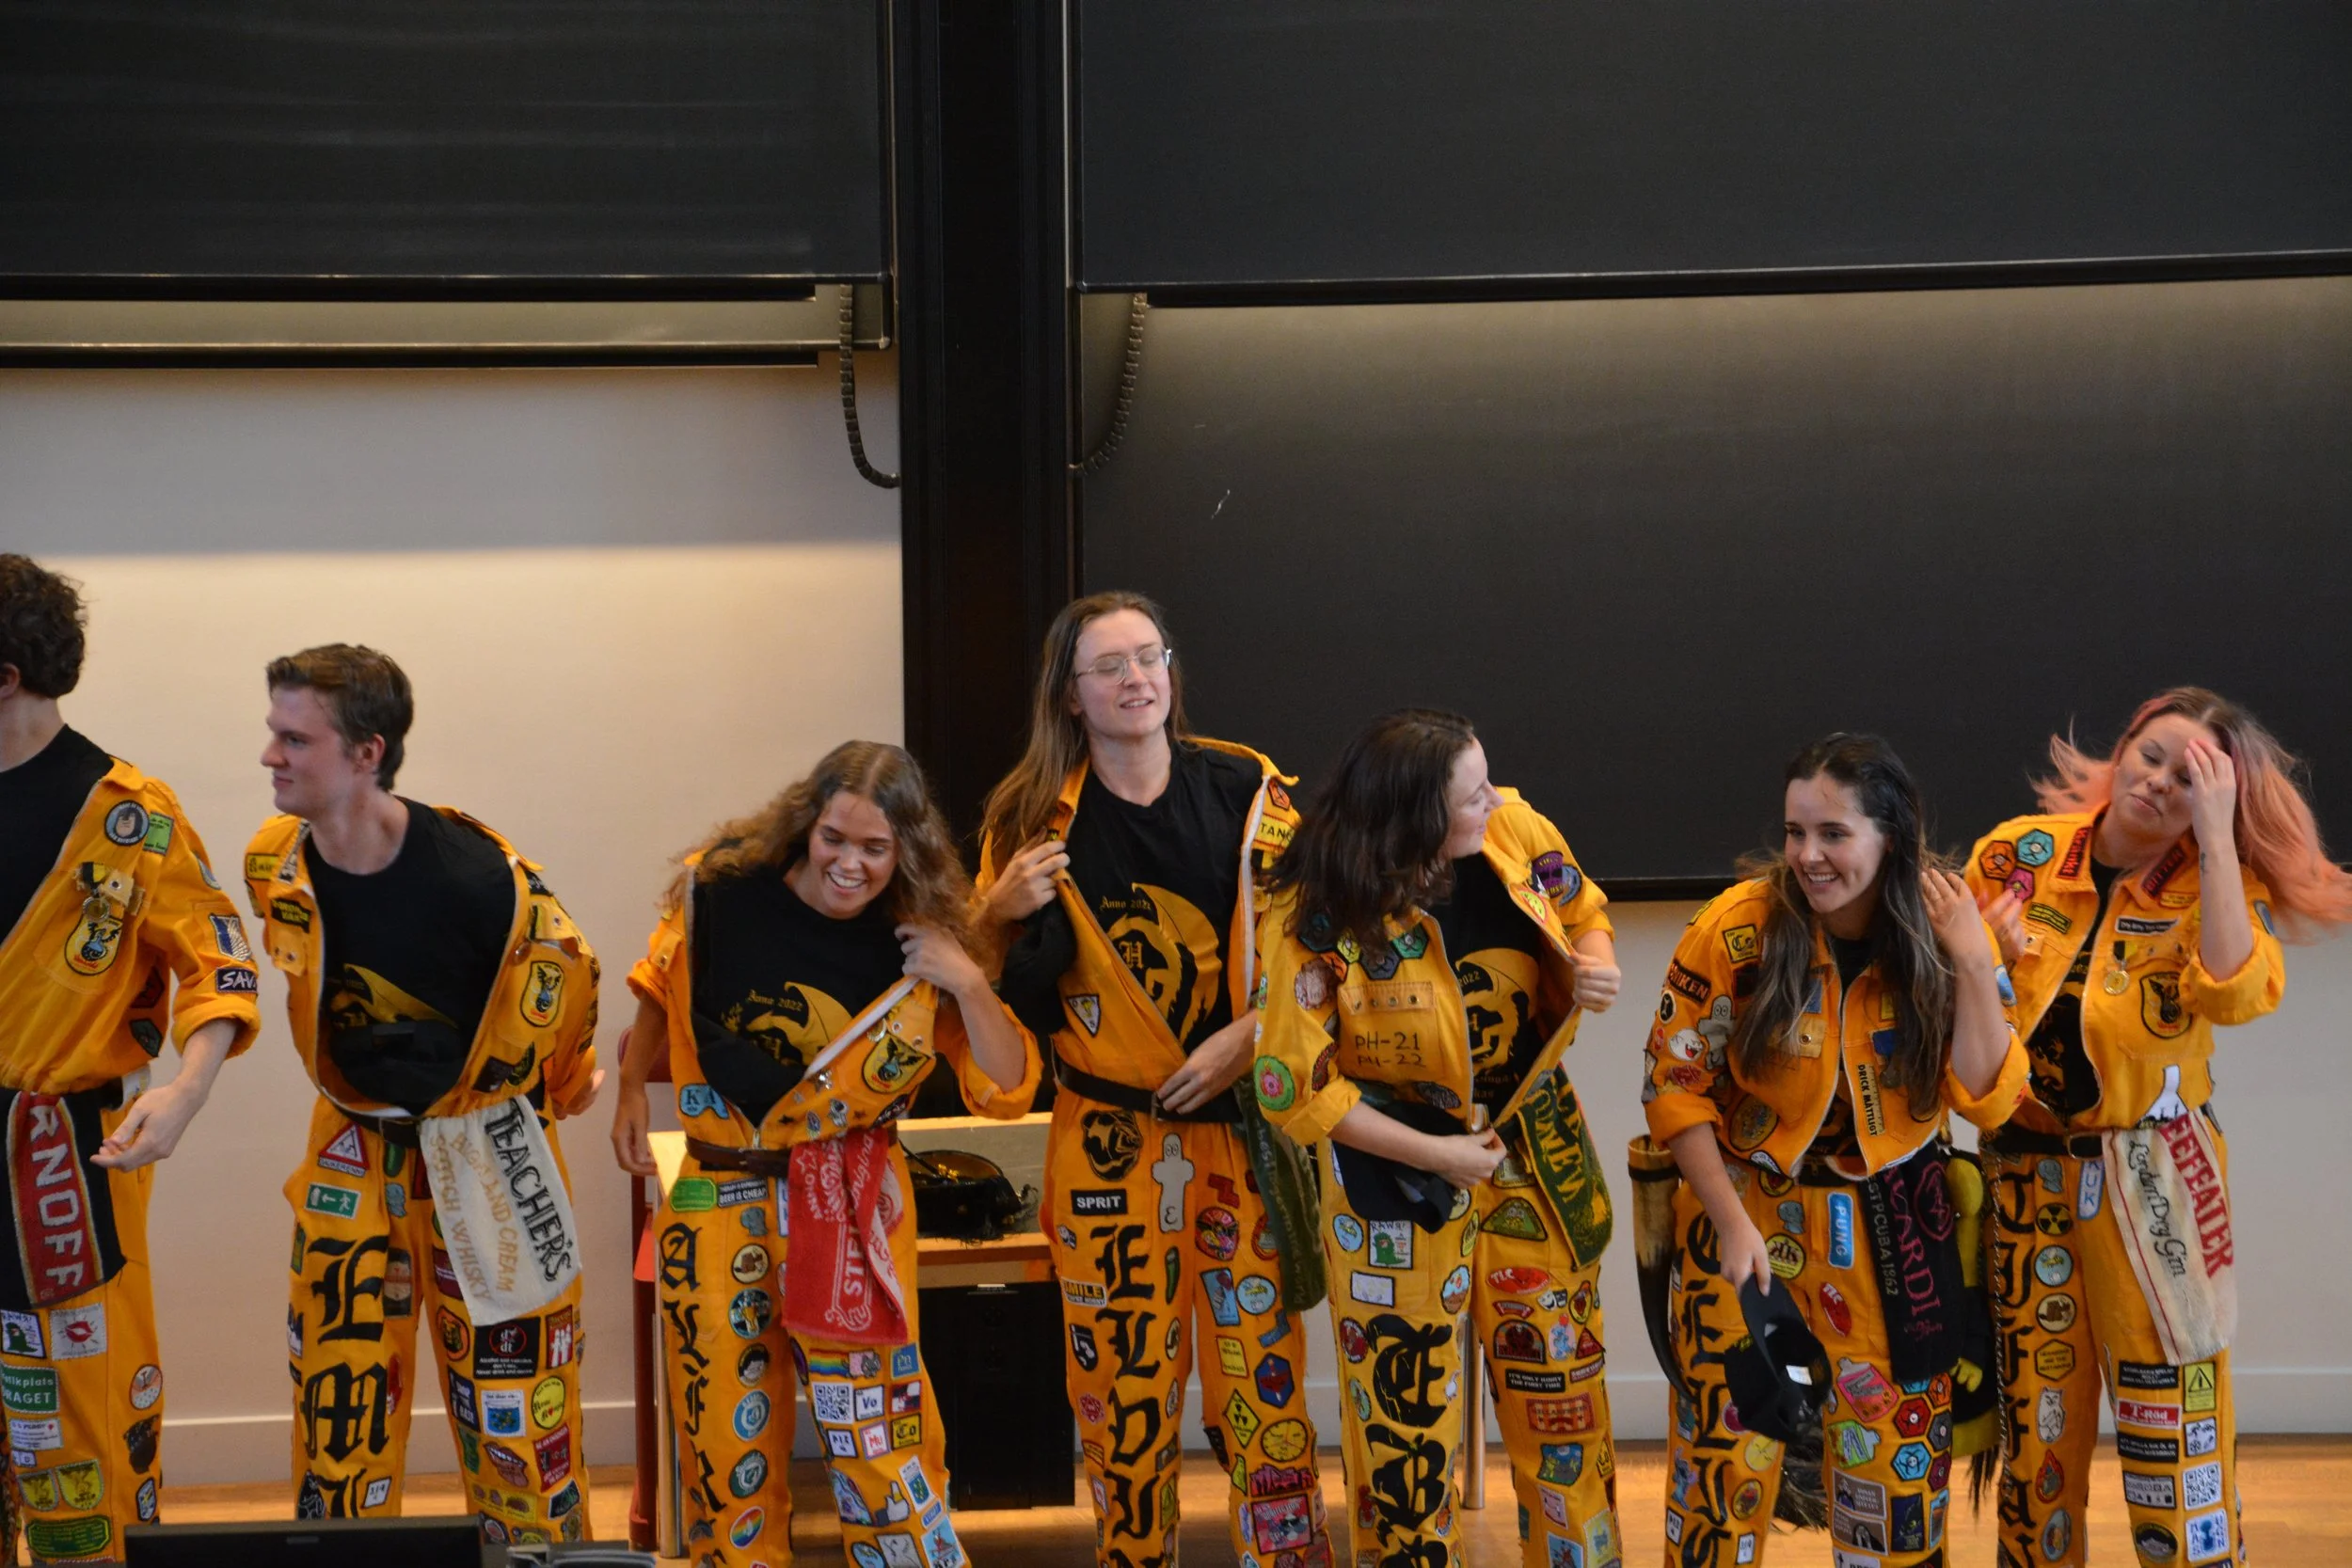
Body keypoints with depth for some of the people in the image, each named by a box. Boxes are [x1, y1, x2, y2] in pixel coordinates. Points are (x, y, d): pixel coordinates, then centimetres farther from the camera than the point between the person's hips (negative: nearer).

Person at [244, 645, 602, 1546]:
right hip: (353, 1150, 4)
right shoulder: (275, 866, -12)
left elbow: (565, 971, -6)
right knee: (336, 1383, 8)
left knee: (510, 1373, 3)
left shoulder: (475, 873, -27)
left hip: (482, 1149, -4)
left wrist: (562, 1084, 10)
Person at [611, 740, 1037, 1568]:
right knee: (724, 1427, 10)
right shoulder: (722, 892, -8)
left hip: (848, 1207, -2)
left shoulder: (918, 947, -9)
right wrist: (631, 1094, 11)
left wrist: (968, 983, -20)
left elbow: (1007, 1090, -9)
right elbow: (661, 992, 13)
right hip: (720, 1196, 2)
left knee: (878, 1427, -5)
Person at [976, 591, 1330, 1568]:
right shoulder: (1035, 819, 1)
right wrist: (1000, 911, -13)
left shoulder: (1245, 792, 1)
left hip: (1240, 1129, 0)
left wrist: (1247, 1034, -9)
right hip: (1108, 1144, 0)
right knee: (1121, 1391, 3)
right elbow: (994, 983, 7)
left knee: (1261, 1381, -1)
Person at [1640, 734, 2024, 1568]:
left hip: (1890, 1227, 2)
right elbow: (1675, 1086, -8)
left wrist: (1972, 965, -19)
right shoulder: (1738, 929, -14)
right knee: (1725, 1451, -1)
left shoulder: (1947, 935, -7)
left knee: (1901, 1456, 8)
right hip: (1748, 1211, -2)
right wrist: (1733, 1223, -13)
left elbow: (1988, 1101, -10)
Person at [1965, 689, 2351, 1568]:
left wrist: (2216, 834, -24)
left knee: (2174, 1424, -4)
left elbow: (2234, 994, -27)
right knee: (2036, 1422, 9)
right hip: (2027, 1170, 2)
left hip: (2153, 1181, -2)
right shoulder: (2016, 854, -2)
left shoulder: (2218, 886, -6)